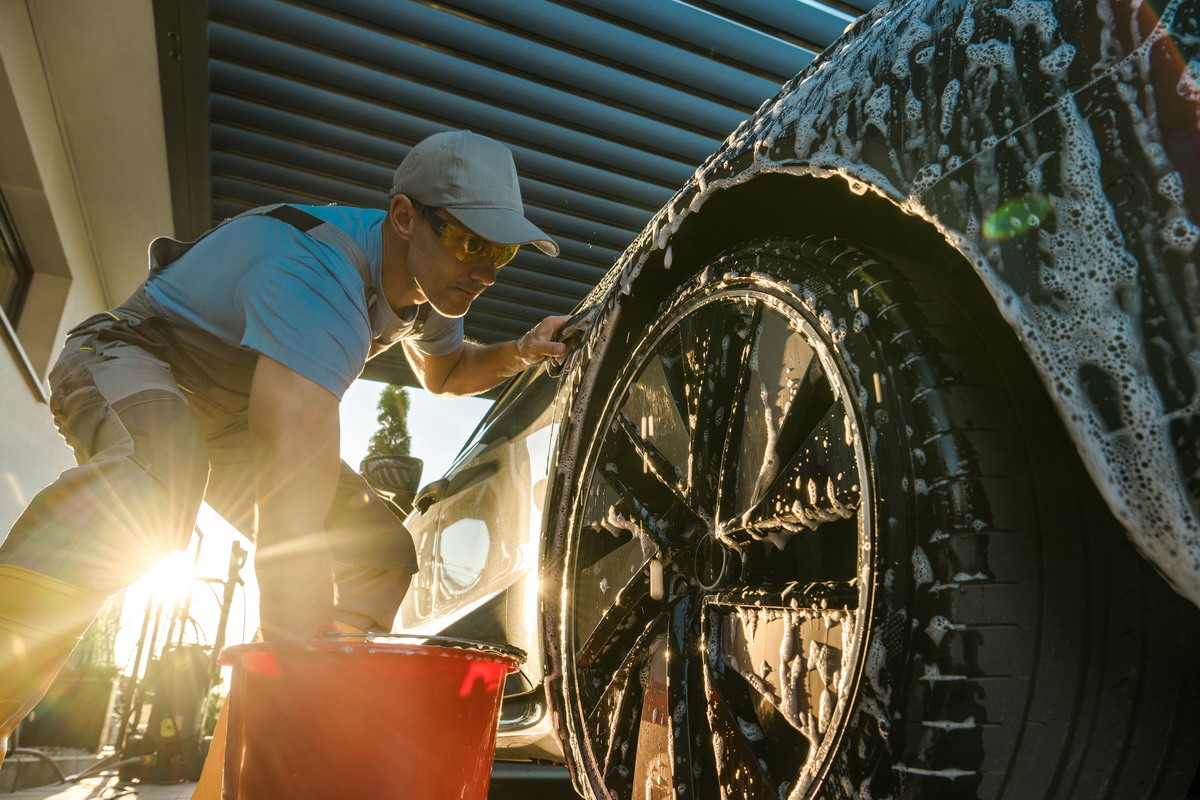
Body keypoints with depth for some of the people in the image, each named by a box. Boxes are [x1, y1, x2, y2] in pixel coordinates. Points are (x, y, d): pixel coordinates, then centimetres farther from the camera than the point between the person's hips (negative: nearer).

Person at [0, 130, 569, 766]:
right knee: (158, 468, -44)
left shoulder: (430, 282, -10)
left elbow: (444, 372, 12)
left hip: (235, 418, 8)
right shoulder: (320, 277, -38)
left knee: (382, 554, -6)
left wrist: (517, 353, -8)